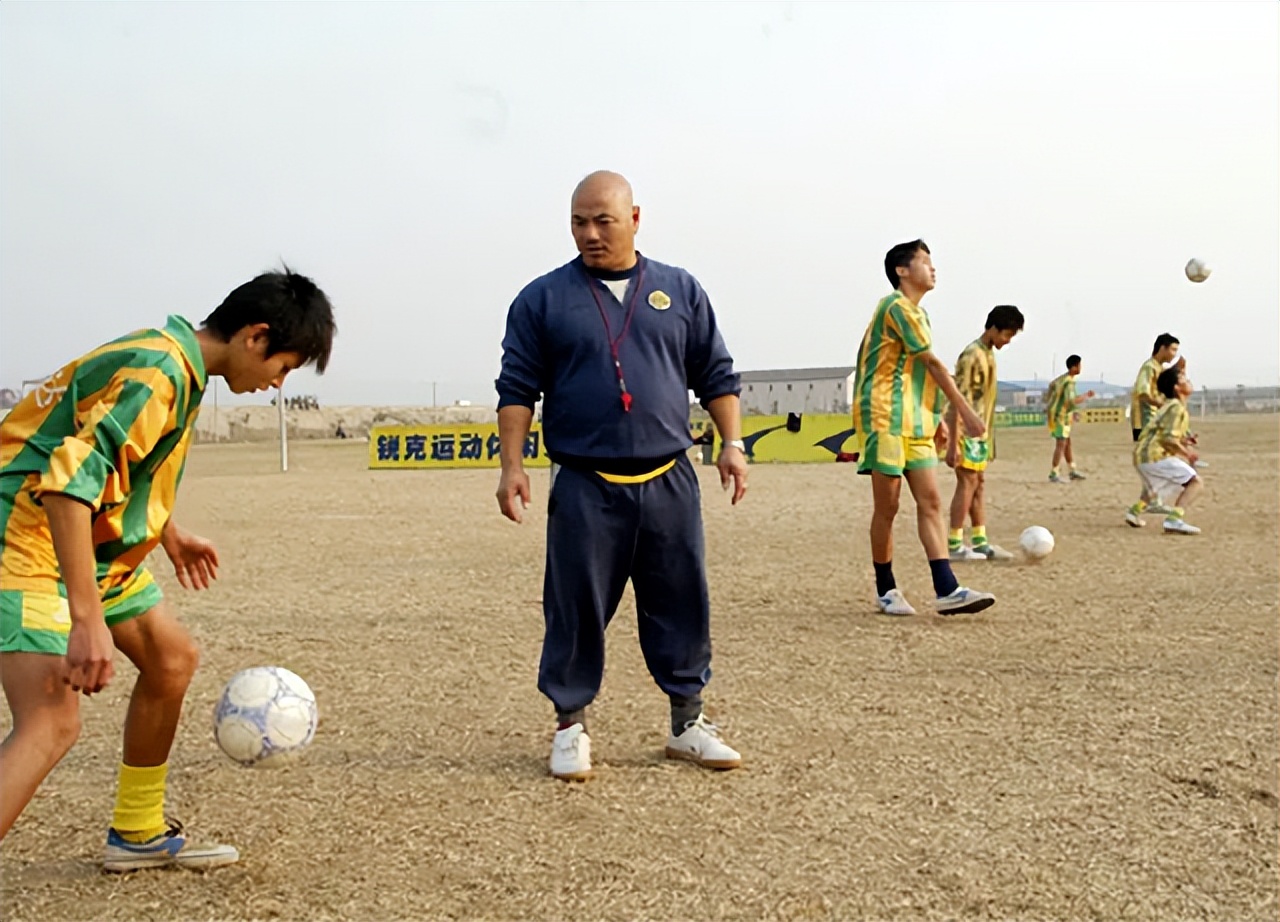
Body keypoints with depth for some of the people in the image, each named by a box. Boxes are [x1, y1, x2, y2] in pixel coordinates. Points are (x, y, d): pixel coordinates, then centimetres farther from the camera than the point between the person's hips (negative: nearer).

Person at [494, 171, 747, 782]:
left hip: (669, 483, 2)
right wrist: (511, 466, -4)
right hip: (584, 487, -2)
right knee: (576, 608, 2)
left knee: (682, 605, 7)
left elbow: (716, 376, 14)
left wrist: (732, 444, 4)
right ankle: (571, 724, 17)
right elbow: (517, 388, 4)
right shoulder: (542, 299, 5)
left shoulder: (680, 291, 11)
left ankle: (687, 721, 20)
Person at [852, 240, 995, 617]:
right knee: (887, 507, -1)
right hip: (886, 421, -9)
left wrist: (936, 417, 19)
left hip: (915, 424, 9)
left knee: (930, 501, 0)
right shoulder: (897, 307, -10)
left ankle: (947, 591, -5)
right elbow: (933, 363, -12)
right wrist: (965, 411, -11)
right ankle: (886, 590, 9)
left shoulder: (915, 311, 20)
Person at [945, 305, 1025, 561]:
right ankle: (954, 545, -4)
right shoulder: (972, 356, -16)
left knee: (979, 483, 10)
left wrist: (987, 437, 20)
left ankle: (980, 541, 14)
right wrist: (954, 442, -23)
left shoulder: (988, 355, 14)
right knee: (967, 483, -8)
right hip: (967, 432, -10)